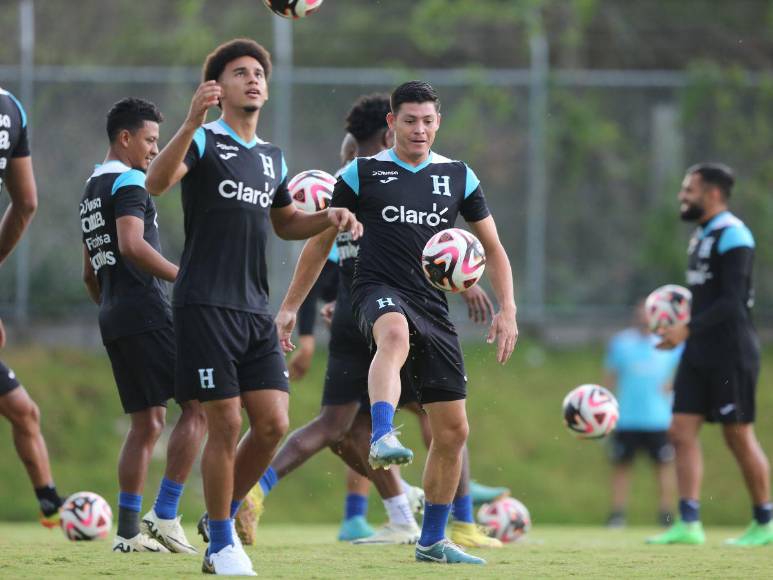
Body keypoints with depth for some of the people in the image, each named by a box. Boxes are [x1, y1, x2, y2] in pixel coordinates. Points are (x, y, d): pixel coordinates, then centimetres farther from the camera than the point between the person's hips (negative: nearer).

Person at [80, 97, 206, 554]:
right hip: (145, 312, -10)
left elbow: (90, 275, 27)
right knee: (198, 405, -8)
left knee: (147, 422, 11)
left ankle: (129, 530, 7)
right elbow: (132, 245, -23)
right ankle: (165, 517, -13)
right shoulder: (128, 182, -7)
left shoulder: (92, 190, 23)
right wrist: (186, 277, -22)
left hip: (114, 318, 10)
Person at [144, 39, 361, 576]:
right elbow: (157, 182, -23)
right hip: (206, 305, -6)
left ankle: (226, 516, 20)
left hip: (256, 308, 6)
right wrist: (192, 122, -36)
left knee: (273, 424, -1)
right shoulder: (204, 142, -4)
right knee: (226, 424, -7)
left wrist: (329, 218, 13)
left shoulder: (273, 158, 17)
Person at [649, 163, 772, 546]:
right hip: (700, 354, 9)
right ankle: (688, 525, -5)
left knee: (739, 436, -1)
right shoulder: (702, 235, 15)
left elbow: (731, 302, -22)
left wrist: (688, 330, -25)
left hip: (731, 353, -9)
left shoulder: (733, 236, -14)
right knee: (682, 432, -1)